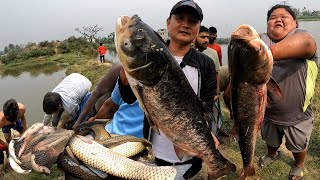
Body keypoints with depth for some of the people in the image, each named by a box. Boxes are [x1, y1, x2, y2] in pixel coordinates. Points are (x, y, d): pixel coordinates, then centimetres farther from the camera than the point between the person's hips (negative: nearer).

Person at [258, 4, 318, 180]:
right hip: (268, 112, 2)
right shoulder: (262, 39, -6)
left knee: (299, 146, 25)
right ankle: (272, 154, 62)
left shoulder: (301, 35, -16)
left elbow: (304, 43, -41)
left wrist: (268, 53, -60)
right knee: (270, 140, 29)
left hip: (297, 116, -2)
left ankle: (299, 165, 57)